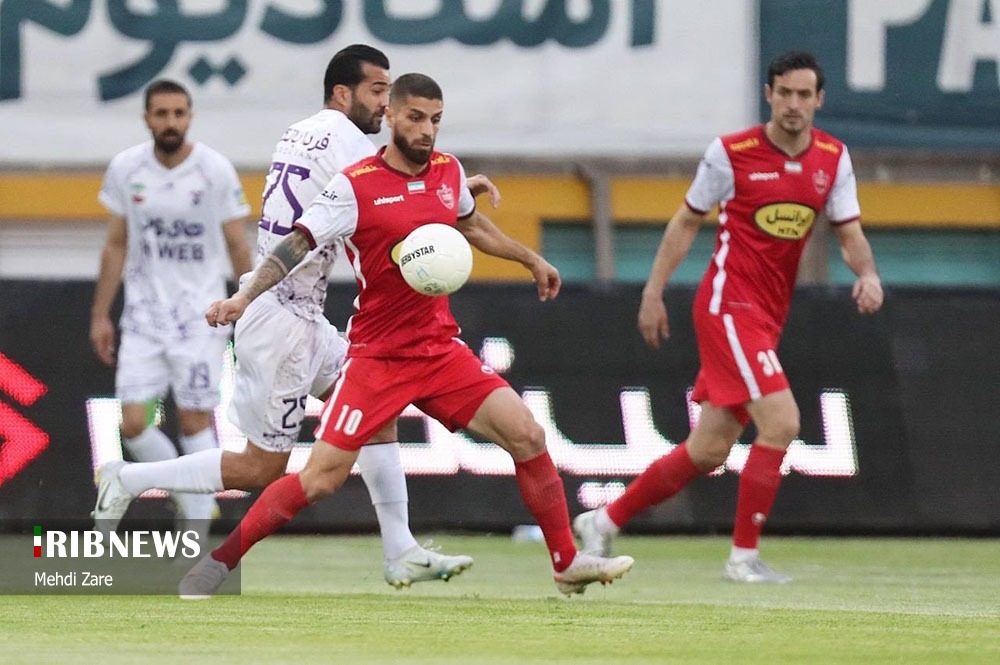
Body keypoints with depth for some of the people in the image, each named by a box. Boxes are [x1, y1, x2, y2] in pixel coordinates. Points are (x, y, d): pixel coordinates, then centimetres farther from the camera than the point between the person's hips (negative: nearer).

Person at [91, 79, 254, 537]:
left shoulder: (216, 171, -7)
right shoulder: (125, 169, 0)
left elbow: (236, 246, -1)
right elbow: (116, 246, 9)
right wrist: (100, 314, 7)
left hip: (200, 314, -3)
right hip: (144, 315, 3)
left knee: (195, 420, -4)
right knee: (133, 423, -5)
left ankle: (197, 534, 5)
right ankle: (187, 493, 20)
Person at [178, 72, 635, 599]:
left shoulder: (449, 172, 5)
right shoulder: (354, 186, -12)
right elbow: (296, 244, -16)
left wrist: (531, 260, 36)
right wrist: (245, 296, -30)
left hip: (441, 349, 5)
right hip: (376, 356, -5)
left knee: (527, 436, -7)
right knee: (320, 479, -11)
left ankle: (568, 564, 6)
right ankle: (218, 561, 3)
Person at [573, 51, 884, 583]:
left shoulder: (833, 159, 4)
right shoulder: (731, 153, -9)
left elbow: (849, 233, 4)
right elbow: (687, 221, 2)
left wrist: (867, 273, -17)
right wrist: (653, 292, 1)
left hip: (767, 317, 6)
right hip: (728, 305, -6)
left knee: (709, 450, 8)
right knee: (781, 422, -20)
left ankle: (604, 521, 24)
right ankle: (744, 556, -10)